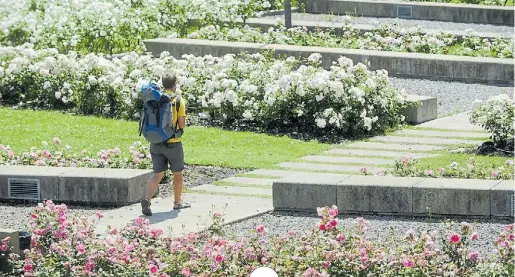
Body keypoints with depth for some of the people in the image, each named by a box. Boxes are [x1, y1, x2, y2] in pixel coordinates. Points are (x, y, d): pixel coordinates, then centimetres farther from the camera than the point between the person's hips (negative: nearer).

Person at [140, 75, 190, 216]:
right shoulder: (178, 101, -10)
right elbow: (182, 124, -10)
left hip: (156, 142, 4)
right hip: (173, 142, -4)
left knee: (158, 174, 6)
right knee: (177, 173, 16)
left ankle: (147, 199, -17)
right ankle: (178, 202, 27)